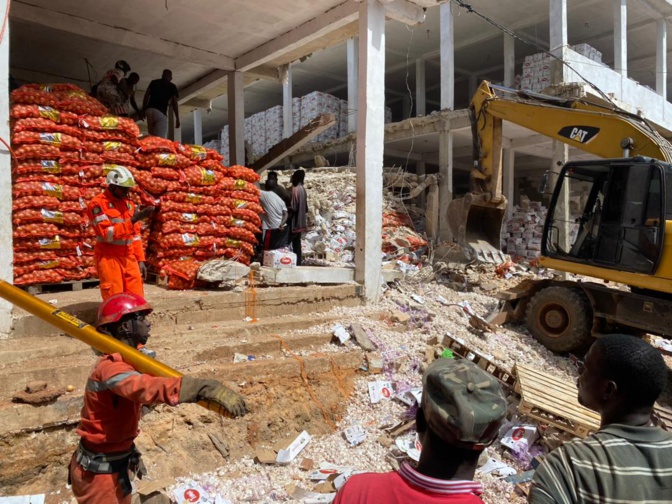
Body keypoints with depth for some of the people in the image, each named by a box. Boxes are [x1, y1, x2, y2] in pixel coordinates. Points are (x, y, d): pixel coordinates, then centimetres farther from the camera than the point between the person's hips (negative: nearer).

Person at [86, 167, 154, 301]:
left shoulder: (129, 204, 13)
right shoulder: (98, 204, -8)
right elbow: (107, 233, -19)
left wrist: (140, 259, 11)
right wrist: (133, 220, -25)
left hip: (129, 258, 6)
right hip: (109, 258, -6)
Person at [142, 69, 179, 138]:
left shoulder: (154, 82, 19)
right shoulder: (172, 86, 10)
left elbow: (146, 96, 10)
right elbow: (174, 103, 2)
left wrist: (143, 110, 12)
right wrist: (177, 118, 2)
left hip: (149, 110, 4)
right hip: (161, 112, -4)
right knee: (160, 138, -11)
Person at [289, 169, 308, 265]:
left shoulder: (295, 190, -18)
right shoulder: (302, 188, 9)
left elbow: (293, 207, -21)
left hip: (295, 221, -9)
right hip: (300, 221, 9)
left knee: (295, 243, -1)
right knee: (297, 242, 15)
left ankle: (296, 263, 4)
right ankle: (298, 262, 20)